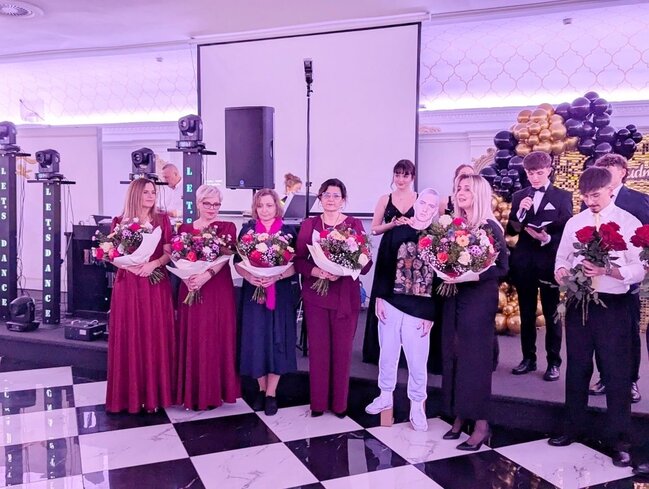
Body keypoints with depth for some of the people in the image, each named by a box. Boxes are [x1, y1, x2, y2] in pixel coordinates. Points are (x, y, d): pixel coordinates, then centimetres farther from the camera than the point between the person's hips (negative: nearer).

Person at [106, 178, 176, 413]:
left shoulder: (162, 220, 7)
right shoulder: (120, 222, 6)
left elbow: (169, 253, 3)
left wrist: (153, 264, -15)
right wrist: (131, 265, -12)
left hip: (156, 284, 0)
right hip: (128, 284, 0)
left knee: (155, 337, 1)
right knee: (129, 338, 1)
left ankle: (155, 393, 9)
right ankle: (130, 394, 10)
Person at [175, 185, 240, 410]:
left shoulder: (227, 227, 3)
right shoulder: (185, 228, 11)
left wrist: (207, 275, -26)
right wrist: (187, 278, -18)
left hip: (219, 288, -2)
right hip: (191, 287, 2)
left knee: (216, 337, 1)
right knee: (192, 338, 5)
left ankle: (215, 390, 12)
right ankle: (193, 391, 15)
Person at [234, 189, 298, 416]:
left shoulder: (288, 231, 0)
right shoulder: (247, 230, 4)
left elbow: (295, 265, -3)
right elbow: (237, 262, 2)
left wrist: (277, 276, -20)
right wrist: (249, 276, -17)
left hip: (281, 294, -1)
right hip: (253, 293, 1)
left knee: (277, 341, 1)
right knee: (256, 340, 4)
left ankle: (271, 393, 14)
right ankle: (261, 389, 23)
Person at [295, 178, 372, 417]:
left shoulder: (355, 225, 2)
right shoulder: (309, 225, 5)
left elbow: (366, 262, -1)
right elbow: (299, 260, 0)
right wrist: (316, 271, -19)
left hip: (346, 296, 0)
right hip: (315, 295, 1)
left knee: (342, 349, 6)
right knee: (318, 348, 4)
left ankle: (340, 403, 20)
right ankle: (318, 402, 18)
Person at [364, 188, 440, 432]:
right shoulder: (397, 231, 3)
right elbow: (384, 264, 5)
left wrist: (430, 314, -7)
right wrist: (379, 297, -1)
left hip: (419, 309, -2)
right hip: (391, 303, 2)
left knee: (417, 359, 4)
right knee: (387, 353, 14)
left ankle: (417, 405, 21)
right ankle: (385, 395, 32)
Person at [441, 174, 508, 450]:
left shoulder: (490, 228, -9)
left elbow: (502, 269, -11)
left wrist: (473, 276, -23)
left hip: (479, 300, -6)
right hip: (453, 299, 6)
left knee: (475, 359, -1)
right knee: (453, 356, 9)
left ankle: (481, 425, 11)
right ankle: (459, 417, 22)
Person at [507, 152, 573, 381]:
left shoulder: (562, 196, 1)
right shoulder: (519, 196, 9)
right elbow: (510, 231, 5)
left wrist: (547, 239, -20)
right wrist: (520, 212, -11)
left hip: (550, 261, -3)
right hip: (523, 262, 3)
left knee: (551, 314, 3)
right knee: (526, 313, 11)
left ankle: (553, 362, 14)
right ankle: (528, 358, 22)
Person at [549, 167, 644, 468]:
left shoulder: (628, 223, -5)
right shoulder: (574, 223, 6)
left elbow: (640, 270, -10)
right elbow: (562, 259, 10)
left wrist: (607, 270, -26)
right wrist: (562, 271, -13)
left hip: (614, 305, -4)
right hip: (578, 302, 4)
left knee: (617, 373, 3)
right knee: (577, 368, 15)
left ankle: (619, 440, 17)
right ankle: (574, 427, 31)